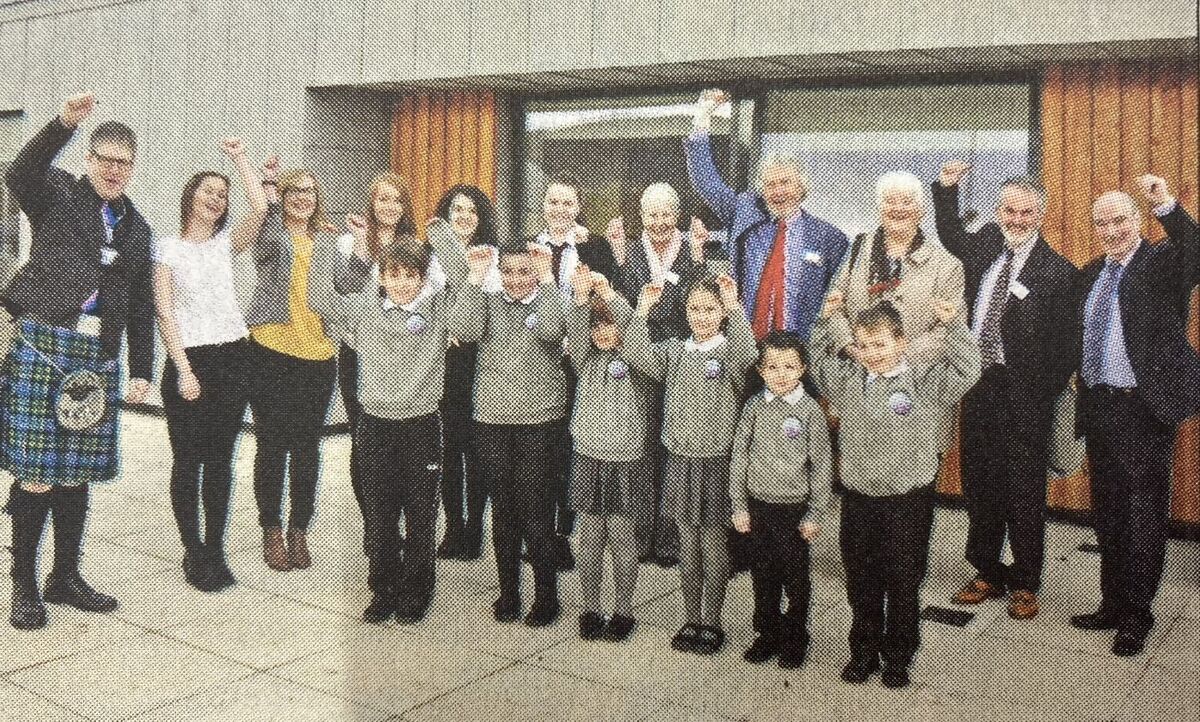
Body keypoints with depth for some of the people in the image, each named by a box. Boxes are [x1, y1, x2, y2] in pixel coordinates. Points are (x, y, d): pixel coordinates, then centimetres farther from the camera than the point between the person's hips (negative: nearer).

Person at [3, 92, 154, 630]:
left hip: (98, 358, 5)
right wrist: (63, 124, -32)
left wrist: (142, 371, 12)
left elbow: (141, 308, 18)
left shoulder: (137, 228, 17)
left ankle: (65, 577, 21)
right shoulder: (58, 194, 4)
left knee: (78, 473, 9)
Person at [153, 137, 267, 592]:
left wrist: (238, 158, -3)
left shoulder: (226, 244, 11)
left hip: (232, 358, 3)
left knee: (220, 459, 7)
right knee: (188, 460, 0)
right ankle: (194, 554, 10)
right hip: (188, 361, -3)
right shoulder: (168, 248, 3)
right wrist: (184, 371, -12)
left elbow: (260, 208, -7)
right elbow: (165, 314, -4)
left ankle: (215, 551, 15)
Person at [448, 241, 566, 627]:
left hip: (540, 422, -2)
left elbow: (550, 330, -21)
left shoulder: (551, 302, 2)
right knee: (503, 511, 11)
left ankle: (546, 595, 14)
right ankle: (508, 592, 23)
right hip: (492, 421, 3)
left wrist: (546, 279, -17)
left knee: (536, 514, -1)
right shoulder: (488, 302, 8)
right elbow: (462, 330, -12)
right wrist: (475, 279, -12)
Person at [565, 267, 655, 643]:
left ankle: (623, 610, 18)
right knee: (590, 537, 8)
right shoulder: (586, 359, 6)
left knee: (621, 537, 5)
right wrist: (581, 297, -31)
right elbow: (575, 330, -13)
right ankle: (590, 609, 20)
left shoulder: (636, 360, -2)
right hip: (588, 456, 3)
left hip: (625, 459, -3)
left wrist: (608, 294, -32)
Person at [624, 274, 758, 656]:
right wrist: (642, 310, -15)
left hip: (716, 463, -4)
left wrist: (734, 307, -33)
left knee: (714, 543, 7)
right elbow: (638, 356, -9)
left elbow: (746, 353, -29)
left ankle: (712, 623, 20)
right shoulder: (675, 351, 6)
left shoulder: (730, 351, -5)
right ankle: (691, 620, 25)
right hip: (681, 461, 4)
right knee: (687, 543, 13)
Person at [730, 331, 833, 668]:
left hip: (794, 507, -3)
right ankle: (768, 634, 30)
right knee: (763, 574, 13)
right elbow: (739, 457, 4)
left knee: (795, 576, 8)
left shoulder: (810, 410, -9)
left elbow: (822, 465, -6)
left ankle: (795, 638, 26)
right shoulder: (755, 407, -1)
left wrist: (814, 514, -5)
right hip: (759, 504, 3)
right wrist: (739, 505, 2)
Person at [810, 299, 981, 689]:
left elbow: (966, 372, -15)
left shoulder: (925, 382, -6)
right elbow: (819, 363, 20)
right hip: (859, 498, 4)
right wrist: (825, 323, 11)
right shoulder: (847, 380, 5)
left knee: (903, 582, 8)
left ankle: (898, 657, 24)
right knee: (861, 582, 13)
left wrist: (954, 325, -20)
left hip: (908, 499, -3)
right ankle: (863, 652, 28)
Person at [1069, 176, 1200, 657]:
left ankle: (1136, 617, 14)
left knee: (1143, 516, 3)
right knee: (1107, 516, 16)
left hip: (1145, 409, -6)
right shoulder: (1091, 274, 12)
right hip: (1099, 407, 7)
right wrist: (1082, 401, 10)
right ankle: (1112, 604, 29)